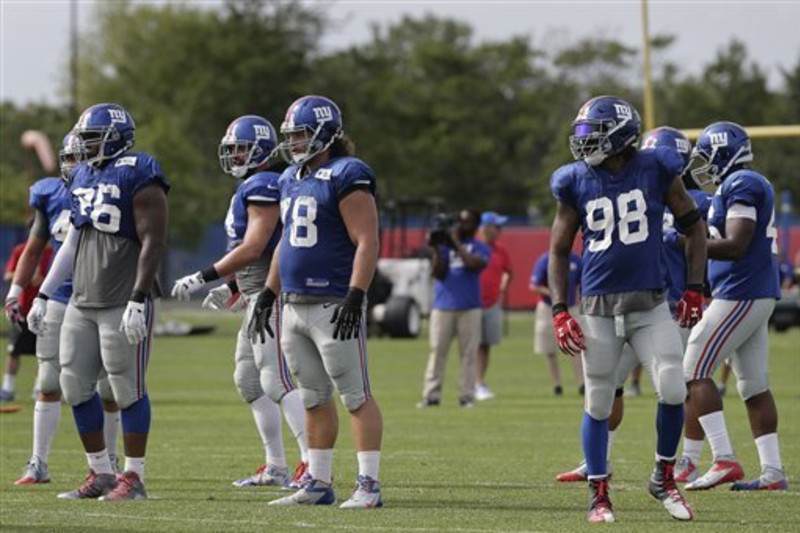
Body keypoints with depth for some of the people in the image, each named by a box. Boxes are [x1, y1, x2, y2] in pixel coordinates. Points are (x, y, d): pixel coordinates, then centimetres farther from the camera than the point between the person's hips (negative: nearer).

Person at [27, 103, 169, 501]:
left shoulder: (138, 177, -10)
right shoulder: (85, 177, 15)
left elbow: (153, 242, -15)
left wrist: (138, 301, -21)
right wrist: (43, 296, 19)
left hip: (124, 304, -8)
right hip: (82, 303, 8)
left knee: (127, 389, -4)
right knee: (75, 386, 7)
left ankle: (133, 479, 3)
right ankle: (101, 474, 16)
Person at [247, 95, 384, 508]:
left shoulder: (348, 177, -10)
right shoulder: (291, 180, 17)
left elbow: (366, 242, -15)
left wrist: (355, 297, -22)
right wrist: (268, 295, 21)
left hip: (334, 305, -9)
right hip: (295, 305, 9)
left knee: (356, 396, -6)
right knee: (314, 399, 12)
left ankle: (369, 485, -7)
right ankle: (318, 483, 17)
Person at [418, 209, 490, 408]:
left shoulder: (480, 248, 8)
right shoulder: (445, 243, 14)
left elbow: (473, 264, -14)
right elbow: (438, 273, 4)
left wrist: (457, 244, -8)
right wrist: (436, 249, -7)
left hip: (469, 308, -1)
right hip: (442, 307, 1)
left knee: (469, 352, -2)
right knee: (437, 351, -3)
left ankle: (467, 396, 0)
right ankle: (431, 395, -4)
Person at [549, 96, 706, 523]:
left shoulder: (657, 171, -2)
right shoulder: (576, 183, 1)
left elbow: (693, 228, 9)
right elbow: (559, 251, 8)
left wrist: (694, 289, 2)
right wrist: (559, 312, -1)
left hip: (650, 304, -1)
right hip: (599, 307, 1)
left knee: (673, 391, -12)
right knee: (598, 404, 3)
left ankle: (664, 478, 10)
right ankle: (599, 495, 14)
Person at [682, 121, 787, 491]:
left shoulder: (740, 185, -13)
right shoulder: (756, 185, 18)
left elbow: (735, 246, -20)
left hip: (740, 295, -10)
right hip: (758, 294, 10)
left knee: (694, 371, -8)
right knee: (754, 385, 9)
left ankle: (724, 460, -14)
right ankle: (772, 471, 7)